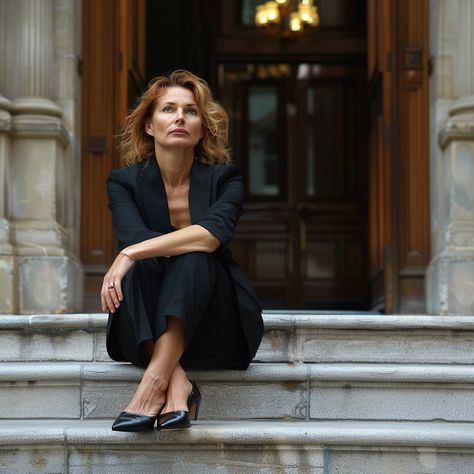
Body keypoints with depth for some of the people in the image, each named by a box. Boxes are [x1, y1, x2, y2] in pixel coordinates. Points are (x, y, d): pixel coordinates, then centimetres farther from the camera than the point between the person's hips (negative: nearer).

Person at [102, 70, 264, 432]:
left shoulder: (223, 178, -3)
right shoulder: (125, 182, 1)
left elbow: (213, 233, -24)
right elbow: (134, 239, -18)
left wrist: (130, 254, -30)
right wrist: (193, 241, -25)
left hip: (213, 331, -1)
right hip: (145, 333, 1)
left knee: (194, 260, -31)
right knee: (143, 266, -30)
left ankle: (154, 384, -42)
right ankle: (178, 385, -40)